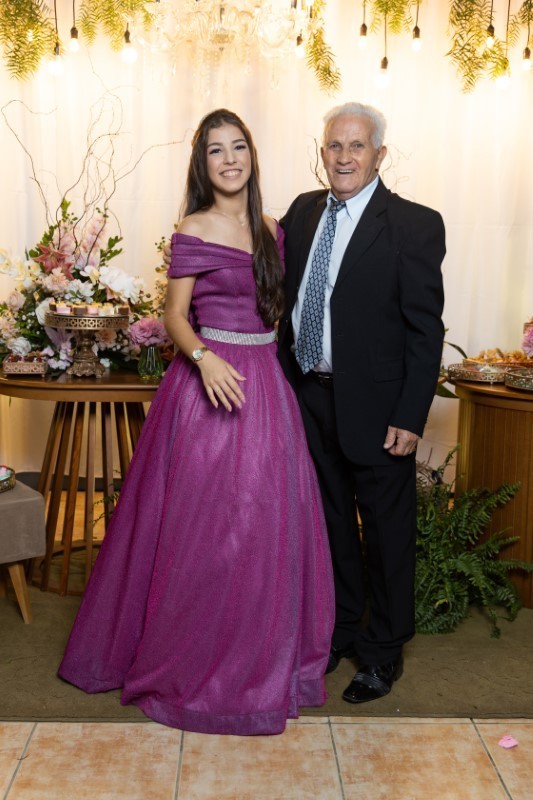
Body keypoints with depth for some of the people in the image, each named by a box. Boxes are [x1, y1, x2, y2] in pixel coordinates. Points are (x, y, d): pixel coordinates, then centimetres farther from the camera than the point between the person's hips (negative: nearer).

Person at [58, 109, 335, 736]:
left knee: (267, 520, 11)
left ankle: (261, 653, 30)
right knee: (206, 523, 0)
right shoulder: (193, 232, -5)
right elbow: (175, 317, -6)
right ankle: (193, 660, 21)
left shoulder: (270, 230, 11)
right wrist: (205, 358, -24)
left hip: (266, 380, 6)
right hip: (212, 379, -6)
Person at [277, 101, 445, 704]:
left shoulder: (415, 225, -11)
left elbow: (425, 330, -12)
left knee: (386, 531, 10)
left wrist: (410, 418, -16)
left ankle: (383, 651, 30)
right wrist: (285, 382, 5)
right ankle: (339, 629, 40)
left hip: (375, 406, -5)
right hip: (310, 396, 6)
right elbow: (290, 301, 11)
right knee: (331, 522, 19)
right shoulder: (303, 211, 6)